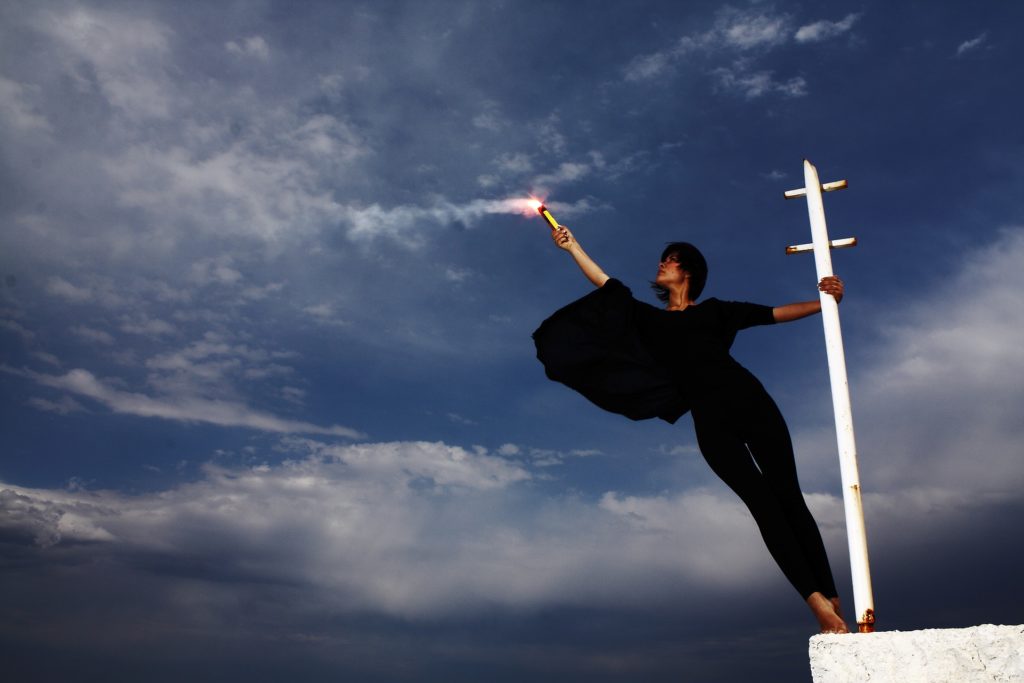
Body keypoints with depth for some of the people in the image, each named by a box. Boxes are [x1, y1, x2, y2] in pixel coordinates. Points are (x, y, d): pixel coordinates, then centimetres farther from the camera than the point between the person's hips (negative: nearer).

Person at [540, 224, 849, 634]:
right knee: (763, 504, -10)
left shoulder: (713, 310, 19)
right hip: (711, 420, 1)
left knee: (788, 497, -6)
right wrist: (572, 247, 25)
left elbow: (773, 314, 14)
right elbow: (607, 287, 23)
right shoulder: (651, 320, 23)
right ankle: (818, 604, -14)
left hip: (749, 400, 0)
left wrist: (823, 302, 2)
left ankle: (833, 600, -6)